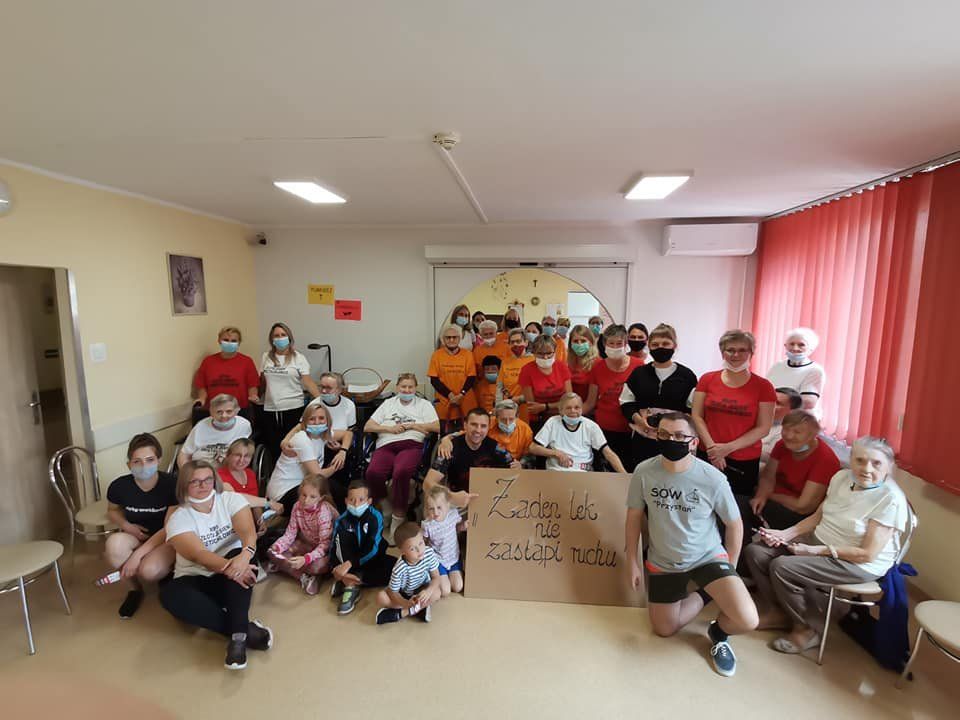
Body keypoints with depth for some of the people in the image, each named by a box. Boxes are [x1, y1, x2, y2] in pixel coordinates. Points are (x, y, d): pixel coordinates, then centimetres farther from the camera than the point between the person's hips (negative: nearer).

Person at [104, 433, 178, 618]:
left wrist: (138, 554, -26)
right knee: (114, 543, -32)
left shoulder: (171, 484, -21)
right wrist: (126, 525, -10)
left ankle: (169, 571, 7)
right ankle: (134, 589, -4)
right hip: (136, 537, 3)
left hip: (165, 540, -3)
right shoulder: (119, 486, -13)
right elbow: (112, 510, 12)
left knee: (148, 571, -34)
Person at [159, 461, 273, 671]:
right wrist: (228, 567, -40)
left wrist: (244, 556, -43)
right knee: (169, 594, -31)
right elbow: (199, 555, -21)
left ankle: (238, 635, -36)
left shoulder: (232, 500, -4)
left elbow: (248, 533, -19)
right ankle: (246, 629, -31)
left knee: (240, 555, -33)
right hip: (197, 579, 0)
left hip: (230, 581, 0)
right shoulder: (178, 519, -6)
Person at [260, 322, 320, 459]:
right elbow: (262, 381, 16)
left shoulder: (298, 357, -2)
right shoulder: (266, 357, 9)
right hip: (270, 409, 3)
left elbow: (308, 381, -8)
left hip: (293, 408, -3)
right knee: (273, 447, 7)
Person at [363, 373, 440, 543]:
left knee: (401, 472, -37)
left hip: (411, 445, -2)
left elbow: (436, 427, 8)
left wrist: (411, 425, 2)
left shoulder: (424, 404, 22)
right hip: (386, 446, 2)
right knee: (373, 473, -32)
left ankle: (398, 519, -21)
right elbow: (367, 427, 20)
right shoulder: (388, 403, 28)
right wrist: (390, 428, 4)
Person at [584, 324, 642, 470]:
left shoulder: (638, 366, -4)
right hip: (604, 429, 1)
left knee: (629, 469, 2)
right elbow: (590, 403, 5)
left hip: (630, 430, -1)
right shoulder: (597, 368, 1)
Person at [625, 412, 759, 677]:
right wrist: (632, 563, 1)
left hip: (708, 557, -2)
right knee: (663, 630, 11)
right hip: (663, 562, 2)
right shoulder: (644, 472, -19)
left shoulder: (712, 478, -22)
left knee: (747, 621, -22)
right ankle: (703, 595, 35)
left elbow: (734, 524, -5)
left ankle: (718, 633, 14)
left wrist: (729, 570, 3)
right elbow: (634, 517, -4)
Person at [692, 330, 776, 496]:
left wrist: (728, 447, -13)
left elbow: (763, 428, -5)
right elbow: (696, 416, -1)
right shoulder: (707, 380, 3)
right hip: (707, 456, 1)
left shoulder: (763, 386, -1)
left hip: (745, 461, -1)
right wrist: (711, 447, -13)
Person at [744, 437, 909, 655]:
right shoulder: (842, 477, 0)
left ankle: (809, 629, 0)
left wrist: (816, 551, -21)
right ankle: (778, 612, 13)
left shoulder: (891, 499, -21)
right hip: (818, 541, 7)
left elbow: (867, 554, -21)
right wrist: (786, 534, -5)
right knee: (755, 551, -6)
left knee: (782, 567, -25)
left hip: (858, 564, -7)